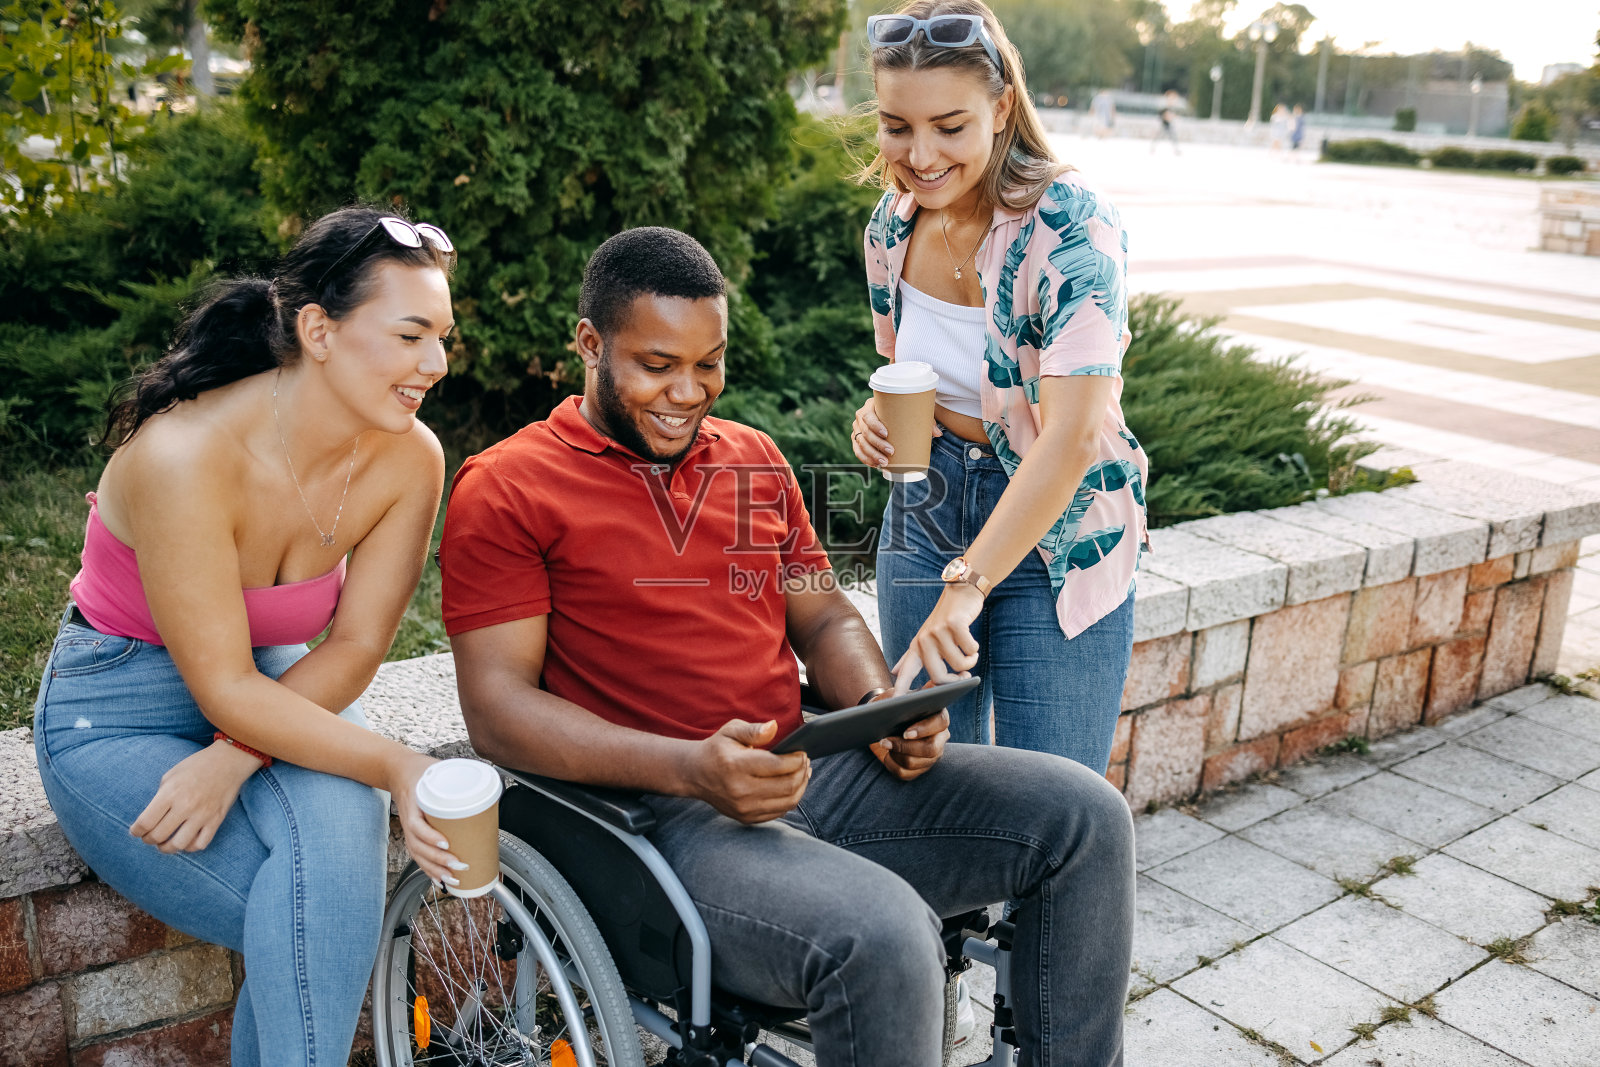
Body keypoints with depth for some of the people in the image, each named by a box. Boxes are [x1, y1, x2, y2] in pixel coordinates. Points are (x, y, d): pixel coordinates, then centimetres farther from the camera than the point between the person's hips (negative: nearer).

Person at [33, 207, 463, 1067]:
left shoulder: (407, 458, -14)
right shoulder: (186, 455, -29)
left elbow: (355, 648, -9)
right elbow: (225, 688, -25)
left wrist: (234, 760, -23)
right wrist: (397, 768, -34)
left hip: (278, 692, 4)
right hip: (116, 714, -4)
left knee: (339, 827, -28)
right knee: (322, 920, -24)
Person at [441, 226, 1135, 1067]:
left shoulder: (753, 459, 17)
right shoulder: (505, 489, -2)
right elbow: (497, 708, -9)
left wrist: (882, 709, -1)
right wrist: (691, 768, -23)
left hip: (814, 771, 7)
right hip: (662, 813, -6)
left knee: (1084, 815, -5)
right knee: (881, 937, -33)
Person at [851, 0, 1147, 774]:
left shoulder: (1070, 227, -21)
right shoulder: (892, 225, -1)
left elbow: (1071, 435, -30)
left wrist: (966, 584, -36)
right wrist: (881, 415, -7)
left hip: (1055, 536, -5)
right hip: (926, 515, 5)